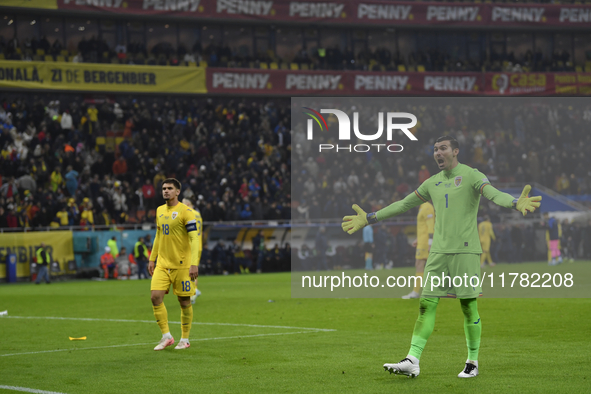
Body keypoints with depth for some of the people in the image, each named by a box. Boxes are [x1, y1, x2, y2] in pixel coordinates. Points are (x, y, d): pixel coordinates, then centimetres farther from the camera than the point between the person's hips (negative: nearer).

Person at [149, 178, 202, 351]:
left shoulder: (186, 212, -10)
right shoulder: (160, 211, 12)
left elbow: (195, 239, -15)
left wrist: (194, 264, -23)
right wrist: (152, 259, 20)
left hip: (181, 264, -6)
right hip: (162, 265, 6)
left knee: (184, 301, 2)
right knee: (156, 297, -8)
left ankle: (185, 339, 15)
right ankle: (166, 336, 3)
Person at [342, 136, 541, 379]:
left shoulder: (472, 176, -2)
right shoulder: (432, 183, 16)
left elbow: (495, 195, -19)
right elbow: (403, 205, 24)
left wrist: (517, 203, -41)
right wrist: (369, 219, 24)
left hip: (465, 250, -5)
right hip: (438, 252, 5)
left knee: (468, 306, -2)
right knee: (426, 304, -3)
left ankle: (472, 362, 9)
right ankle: (412, 361, -8)